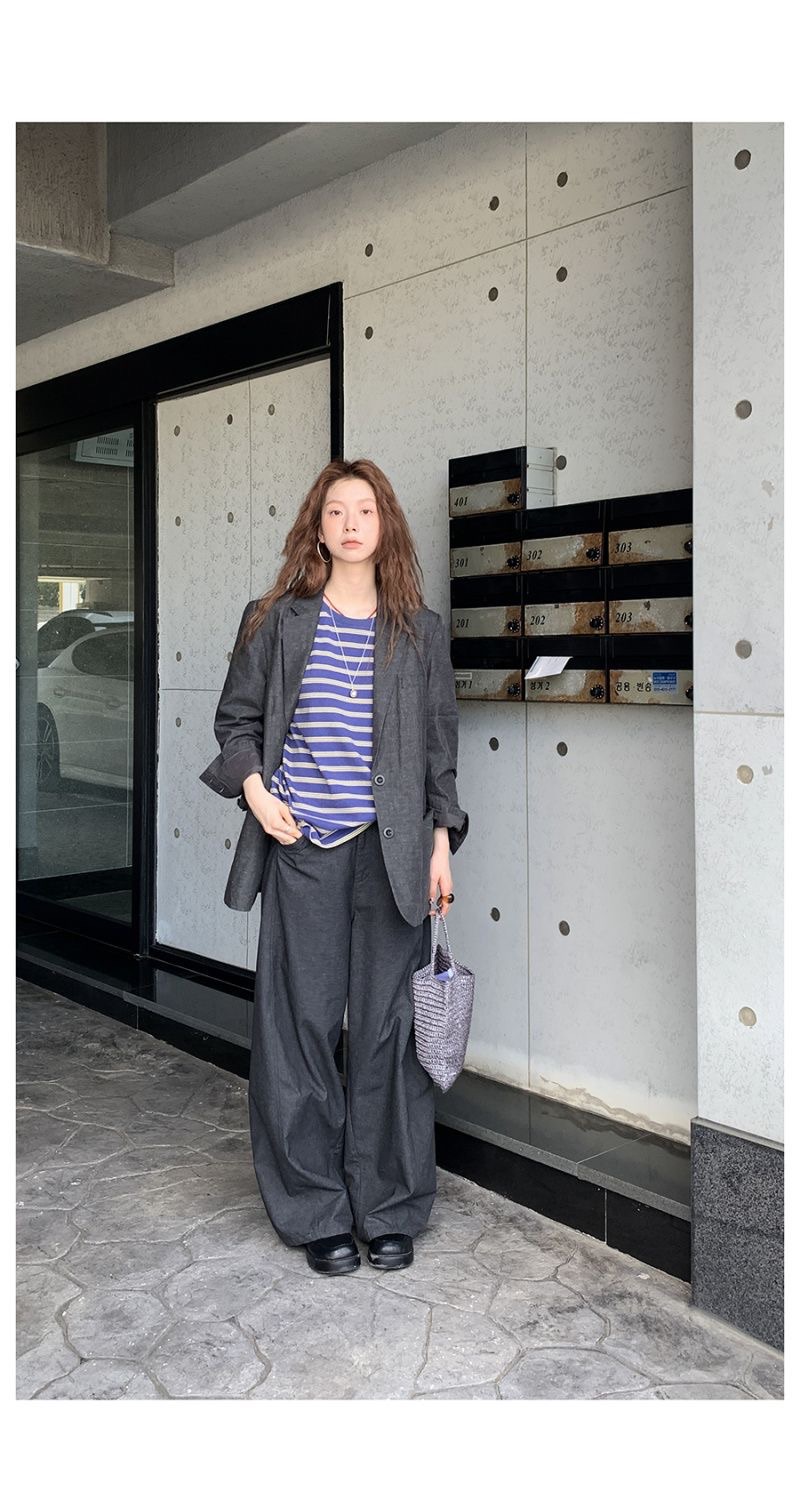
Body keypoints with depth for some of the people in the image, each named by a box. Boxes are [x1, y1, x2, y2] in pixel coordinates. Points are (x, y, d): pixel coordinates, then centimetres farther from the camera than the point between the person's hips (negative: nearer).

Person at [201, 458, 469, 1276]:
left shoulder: (421, 630, 7)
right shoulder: (277, 620, 5)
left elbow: (440, 745, 9)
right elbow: (236, 717, 10)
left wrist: (442, 841, 4)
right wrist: (254, 788, -7)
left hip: (391, 852, 1)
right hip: (302, 849, 0)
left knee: (387, 1025, 6)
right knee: (301, 1024, 4)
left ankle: (390, 1208, 21)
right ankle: (315, 1211, 20)